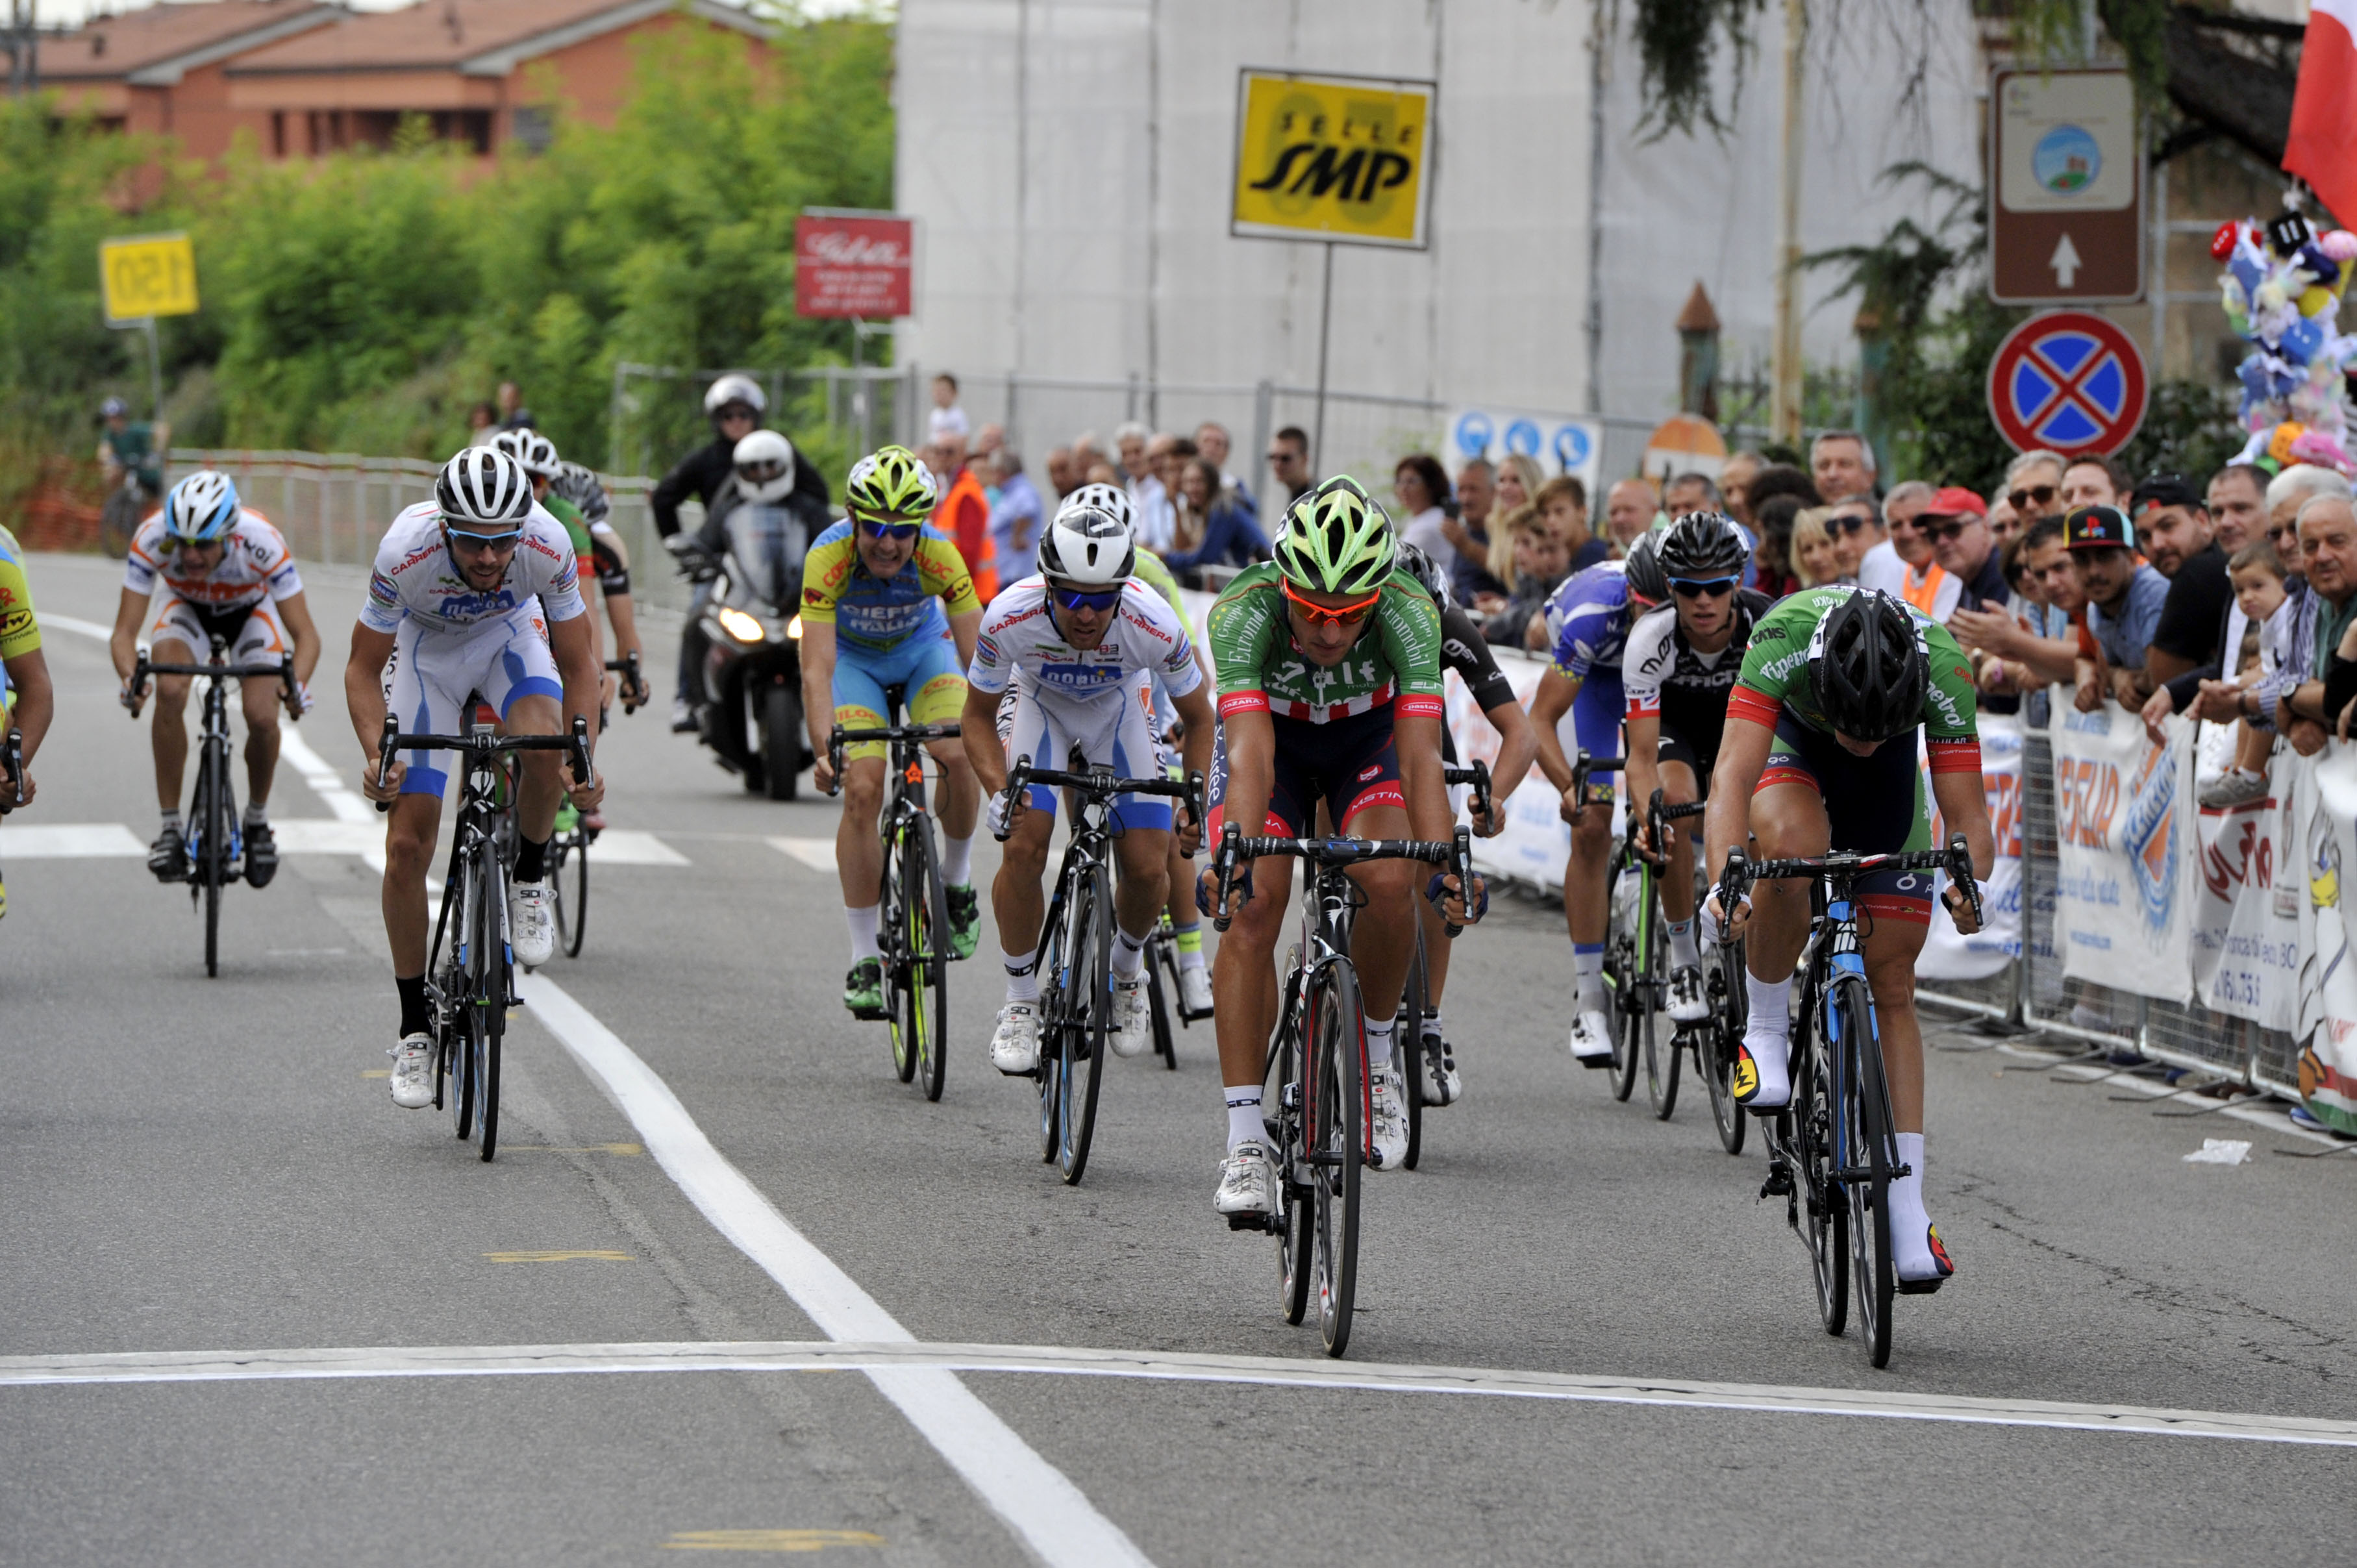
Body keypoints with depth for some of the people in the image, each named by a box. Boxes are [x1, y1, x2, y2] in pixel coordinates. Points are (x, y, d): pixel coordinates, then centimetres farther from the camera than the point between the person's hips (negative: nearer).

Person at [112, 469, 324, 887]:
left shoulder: (261, 542, -38)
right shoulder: (153, 539, -36)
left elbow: (305, 634, -35)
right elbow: (125, 631, -34)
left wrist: (297, 684, -55)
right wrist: (130, 678, -55)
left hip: (251, 612, -1)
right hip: (187, 609, 1)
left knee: (262, 716, -23)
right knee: (170, 690, -30)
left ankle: (258, 818, 8)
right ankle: (170, 828, -17)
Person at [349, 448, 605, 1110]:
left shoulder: (548, 547, -33)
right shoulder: (406, 552, -36)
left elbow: (578, 665, -18)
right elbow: (363, 669, -22)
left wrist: (584, 761, -32)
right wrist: (377, 755, -38)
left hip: (510, 634, 0)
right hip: (426, 646, 0)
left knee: (542, 742, -34)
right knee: (407, 846, -6)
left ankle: (530, 881, -5)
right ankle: (416, 1028, 8)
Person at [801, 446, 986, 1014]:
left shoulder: (939, 557, -32)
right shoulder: (828, 558, -35)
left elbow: (979, 658, -30)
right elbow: (816, 669, -38)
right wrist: (823, 749, -50)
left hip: (923, 648, 1)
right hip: (855, 657, -1)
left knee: (957, 755, -25)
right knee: (862, 789, -17)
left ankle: (956, 880, 4)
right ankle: (864, 959, -8)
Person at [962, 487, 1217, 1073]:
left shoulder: (1153, 625, -35)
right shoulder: (1010, 618, -36)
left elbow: (1198, 718, -15)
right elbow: (978, 715, -17)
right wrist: (998, 791, -33)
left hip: (1120, 711, 1)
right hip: (1040, 704, -1)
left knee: (1148, 868, -10)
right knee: (1024, 846, -21)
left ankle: (1127, 969, 22)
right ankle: (1020, 1002, -3)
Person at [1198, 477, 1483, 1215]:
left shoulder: (1409, 613, -34)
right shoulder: (1243, 612, -36)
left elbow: (1420, 757, -40)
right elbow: (1251, 756, -44)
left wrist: (1445, 866, -53)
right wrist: (1234, 861, -58)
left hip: (1367, 736, 0)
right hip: (1273, 734, 0)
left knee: (1389, 880, -27)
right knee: (1251, 905, -20)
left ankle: (1376, 1058, -1)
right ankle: (1246, 1143, -17)